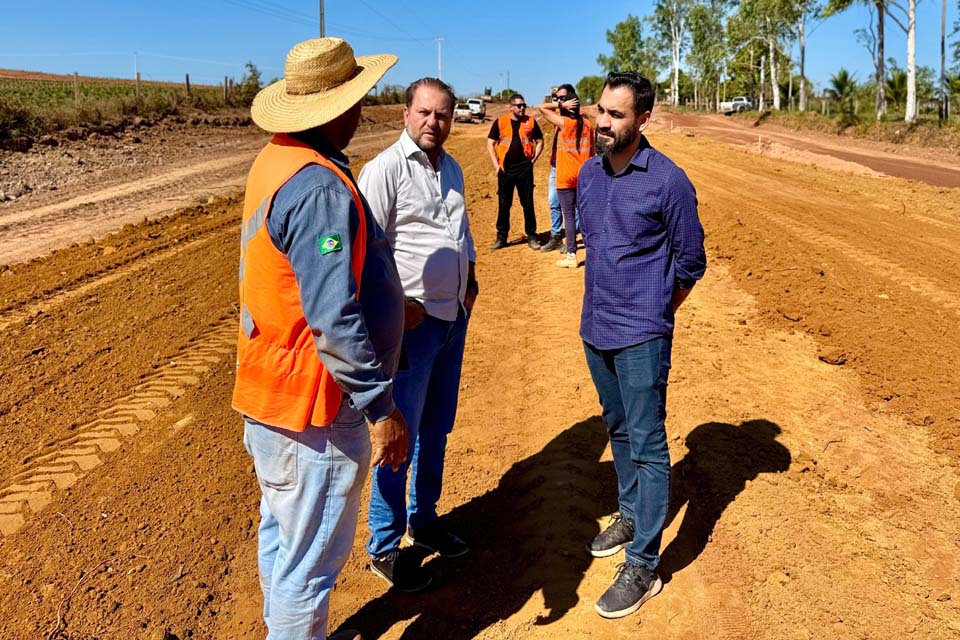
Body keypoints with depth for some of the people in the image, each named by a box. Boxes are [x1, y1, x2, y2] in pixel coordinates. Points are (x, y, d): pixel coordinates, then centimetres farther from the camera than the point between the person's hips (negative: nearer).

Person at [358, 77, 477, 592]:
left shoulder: (452, 169, 13)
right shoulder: (385, 169, -12)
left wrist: (470, 280, 13)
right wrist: (397, 304, -20)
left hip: (455, 316, 8)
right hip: (413, 319, -8)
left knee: (437, 427, 17)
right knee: (401, 433, -1)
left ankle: (423, 519, 35)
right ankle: (384, 546, 15)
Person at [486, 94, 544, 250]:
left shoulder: (531, 122, 4)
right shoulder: (500, 122, 1)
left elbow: (540, 141, 13)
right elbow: (490, 144, 3)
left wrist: (533, 159, 2)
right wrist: (496, 165, -3)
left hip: (525, 168, 0)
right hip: (506, 168, 0)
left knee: (528, 203, 5)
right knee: (504, 204, 5)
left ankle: (531, 236, 14)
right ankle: (501, 237, 15)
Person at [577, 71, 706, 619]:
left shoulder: (668, 180, -13)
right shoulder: (589, 174, 6)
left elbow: (690, 260, -5)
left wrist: (654, 311, 4)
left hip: (641, 337, -6)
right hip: (595, 329, 7)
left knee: (647, 445, -1)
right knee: (618, 431, 20)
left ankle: (643, 567, 7)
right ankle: (630, 516, 40)